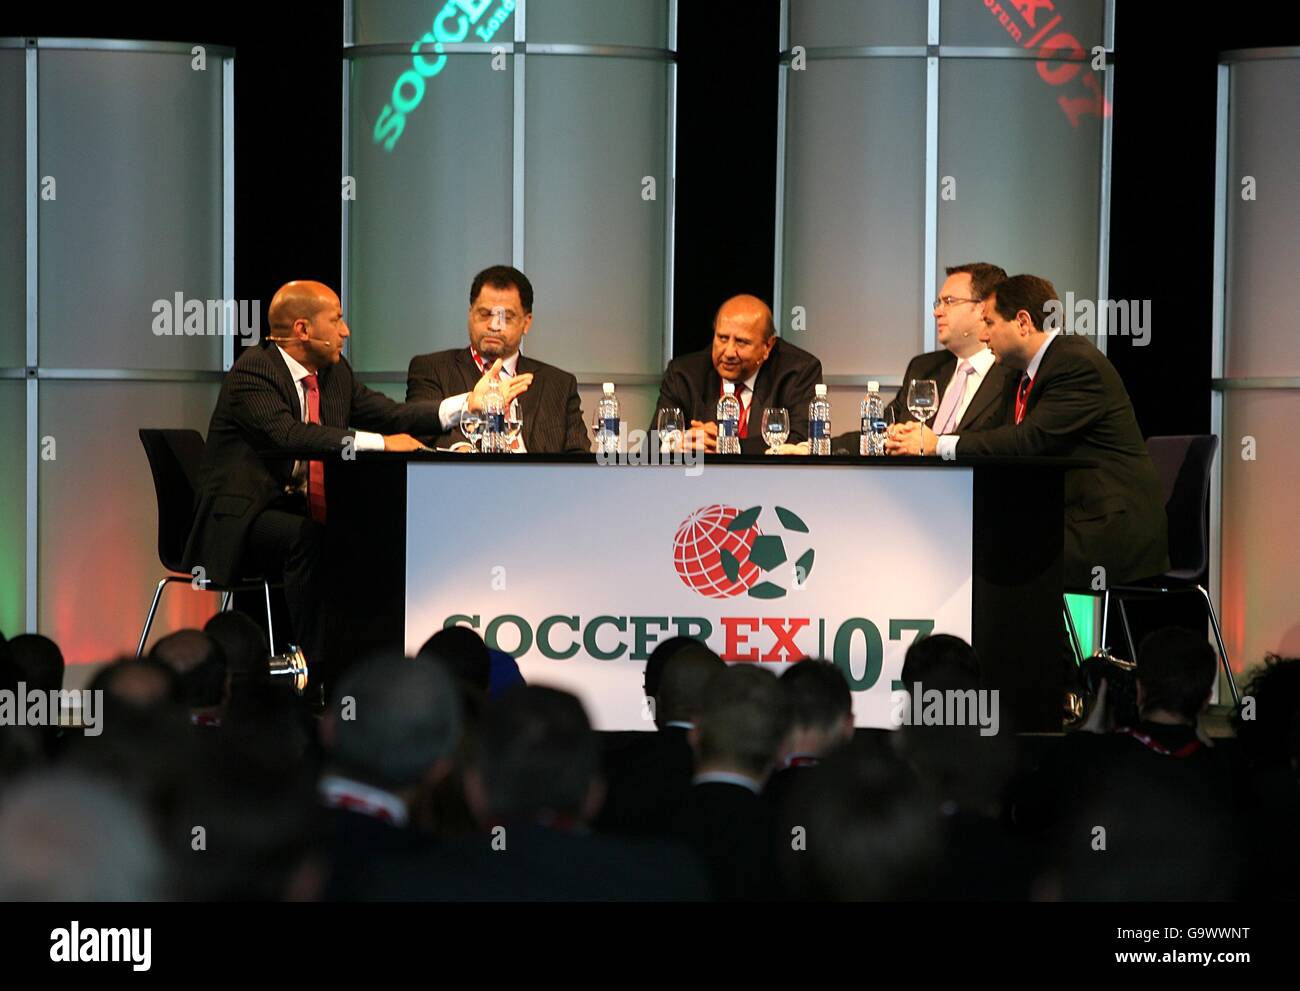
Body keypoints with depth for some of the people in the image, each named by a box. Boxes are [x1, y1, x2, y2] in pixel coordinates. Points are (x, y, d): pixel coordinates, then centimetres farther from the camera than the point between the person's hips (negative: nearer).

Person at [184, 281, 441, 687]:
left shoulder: (335, 371, 14)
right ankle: (316, 668, -34)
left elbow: (390, 414, 10)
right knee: (305, 538, -35)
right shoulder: (253, 370, -13)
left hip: (299, 511, 8)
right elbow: (288, 434, -29)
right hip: (242, 517, -7)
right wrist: (378, 442, -33)